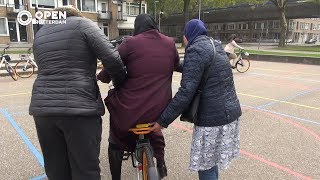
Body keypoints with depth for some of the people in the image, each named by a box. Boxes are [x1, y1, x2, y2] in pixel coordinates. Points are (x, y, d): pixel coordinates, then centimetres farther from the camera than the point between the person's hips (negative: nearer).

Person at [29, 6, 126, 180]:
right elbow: (112, 58, -8)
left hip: (43, 107, 6)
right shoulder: (82, 24, 3)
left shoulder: (39, 33, 20)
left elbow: (48, 68, 19)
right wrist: (121, 84, 8)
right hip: (79, 107, -5)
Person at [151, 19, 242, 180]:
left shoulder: (196, 50, -14)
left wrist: (162, 121, -17)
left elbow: (186, 92, -21)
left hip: (213, 116, -9)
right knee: (211, 160, 23)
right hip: (230, 111, 9)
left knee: (205, 166, 6)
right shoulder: (216, 46, 13)